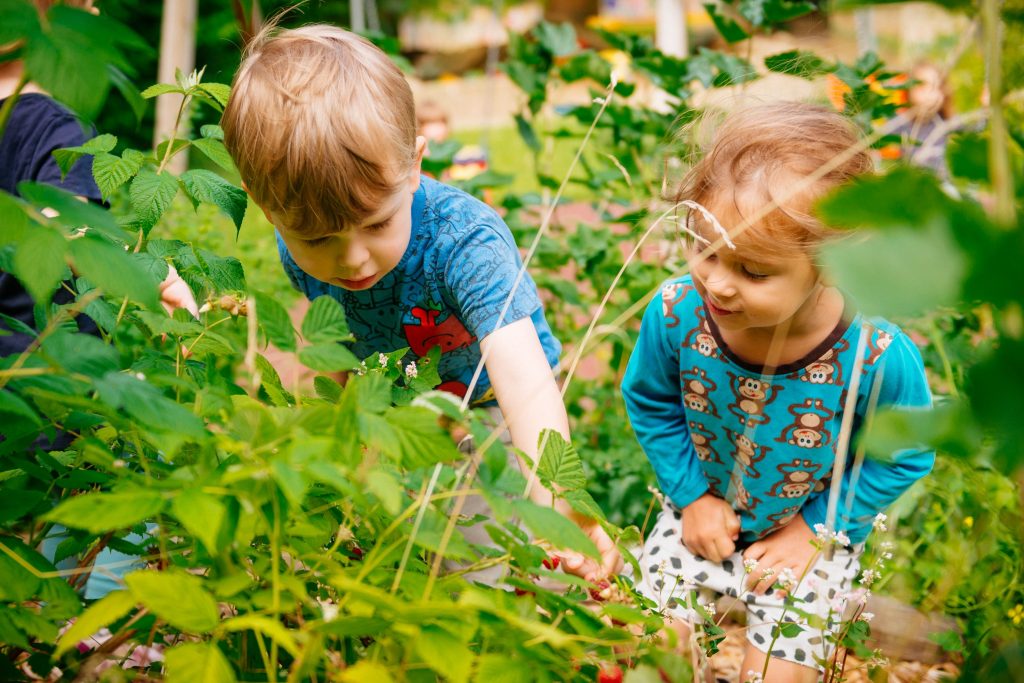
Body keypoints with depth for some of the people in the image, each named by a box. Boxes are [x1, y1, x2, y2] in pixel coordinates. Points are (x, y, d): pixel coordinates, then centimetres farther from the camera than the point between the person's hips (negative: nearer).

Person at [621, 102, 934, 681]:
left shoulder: (877, 357, -35)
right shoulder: (677, 312, -28)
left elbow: (905, 457, -13)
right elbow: (650, 402, -5)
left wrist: (815, 530, -12)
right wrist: (691, 496, -7)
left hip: (814, 528, -2)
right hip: (704, 509, 2)